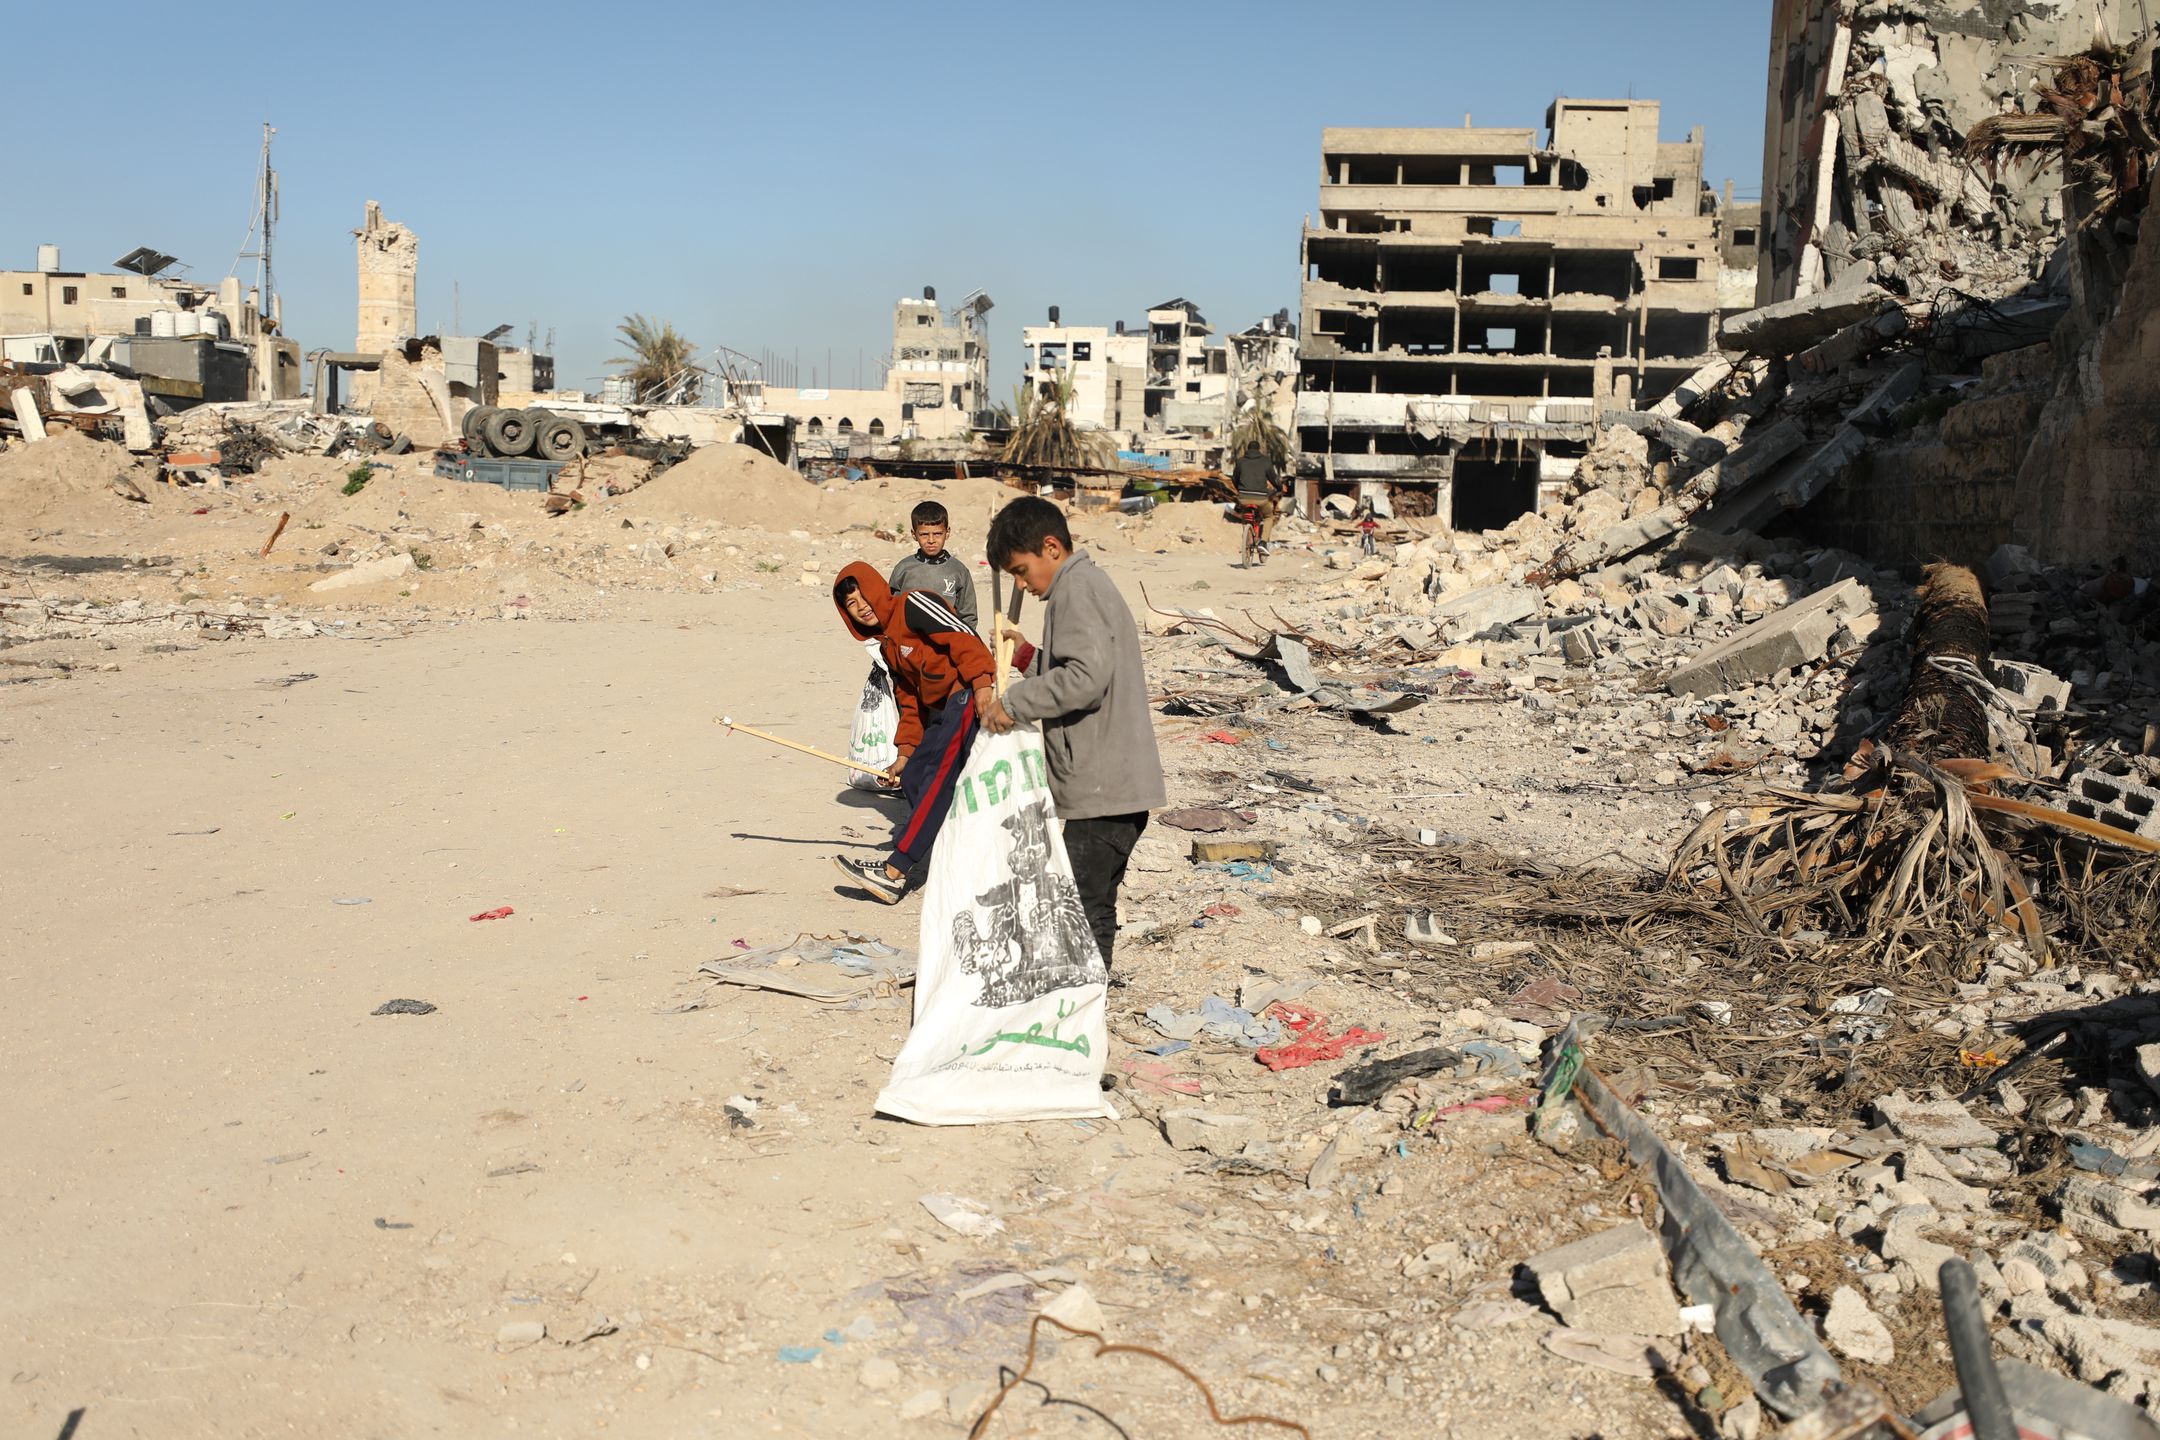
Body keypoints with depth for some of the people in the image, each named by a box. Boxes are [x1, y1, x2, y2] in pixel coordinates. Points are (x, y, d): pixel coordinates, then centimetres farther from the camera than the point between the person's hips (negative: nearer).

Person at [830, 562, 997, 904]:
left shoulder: (912, 605, -6)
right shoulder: (887, 647, 22)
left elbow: (963, 636, -19)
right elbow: (910, 703, 24)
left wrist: (980, 685, -31)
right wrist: (905, 754, 17)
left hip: (969, 699, -11)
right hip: (942, 711, 11)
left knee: (937, 780, -13)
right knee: (912, 779, 10)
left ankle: (893, 873, -17)